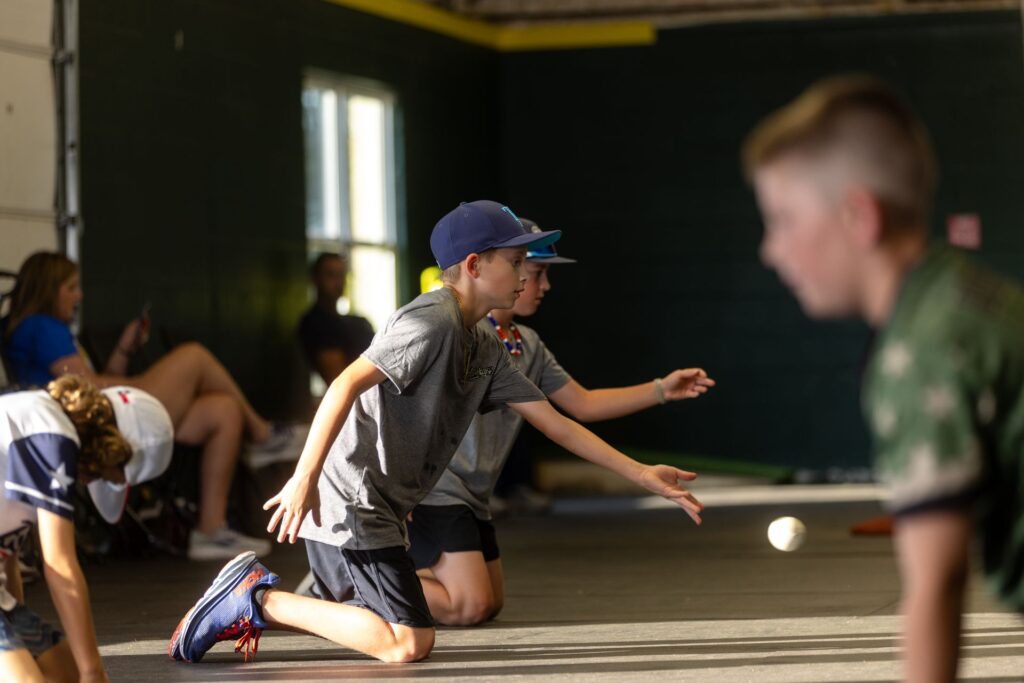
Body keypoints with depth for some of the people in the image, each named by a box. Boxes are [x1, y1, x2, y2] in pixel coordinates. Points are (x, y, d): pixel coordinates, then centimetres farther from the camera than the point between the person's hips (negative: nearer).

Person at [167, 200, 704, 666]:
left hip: (377, 510, 10)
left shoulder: (486, 352, 14)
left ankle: (253, 603, 14)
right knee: (409, 643, -11)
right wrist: (305, 478, -33)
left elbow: (554, 422, 15)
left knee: (378, 631, 20)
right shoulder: (433, 320, -15)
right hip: (347, 501, -10)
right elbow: (348, 383, -24)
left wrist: (643, 476, 10)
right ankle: (259, 599, -5)